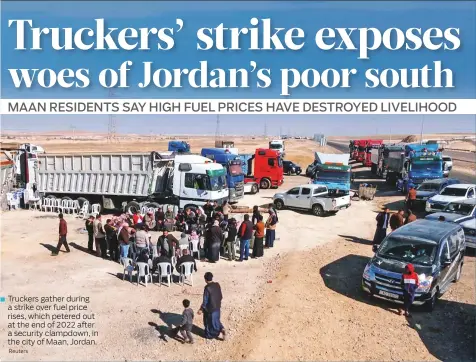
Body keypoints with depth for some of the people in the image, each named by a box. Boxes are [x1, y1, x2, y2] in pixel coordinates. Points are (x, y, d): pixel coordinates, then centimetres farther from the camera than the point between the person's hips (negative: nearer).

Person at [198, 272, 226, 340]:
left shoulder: (207, 288, -24)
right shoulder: (217, 285, -5)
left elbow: (205, 301, -20)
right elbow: (221, 296, 5)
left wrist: (201, 309, -9)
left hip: (210, 308, -6)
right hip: (217, 307, 6)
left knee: (209, 322, 15)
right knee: (216, 320, 24)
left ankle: (209, 335, 30)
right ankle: (222, 329, 6)